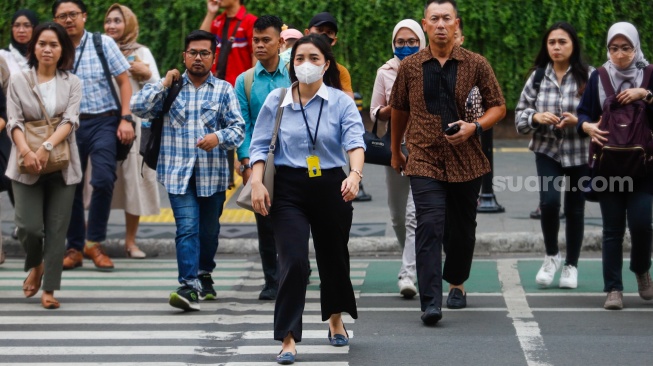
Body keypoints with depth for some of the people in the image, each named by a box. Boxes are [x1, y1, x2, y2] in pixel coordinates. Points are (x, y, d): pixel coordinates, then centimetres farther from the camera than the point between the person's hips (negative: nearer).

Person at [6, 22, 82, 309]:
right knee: (29, 226, -8)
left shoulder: (72, 83, 6)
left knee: (57, 229, 0)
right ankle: (35, 266, 23)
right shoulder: (18, 80, 4)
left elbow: (70, 120, -6)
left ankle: (49, 288, 7)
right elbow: (14, 122, -3)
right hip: (27, 166, -1)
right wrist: (26, 152, -21)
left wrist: (46, 147, -22)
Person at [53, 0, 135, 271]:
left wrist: (126, 118, -7)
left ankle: (93, 242, -1)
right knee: (71, 186, 7)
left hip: (103, 121, -2)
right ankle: (74, 248, 20)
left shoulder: (103, 43, 0)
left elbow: (123, 81, 1)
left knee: (103, 180, -17)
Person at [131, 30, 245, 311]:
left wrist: (220, 137, -19)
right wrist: (163, 85, -8)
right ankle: (189, 287, -21)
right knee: (187, 227, -14)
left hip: (212, 174, 1)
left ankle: (204, 274, 36)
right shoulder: (170, 87, 8)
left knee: (209, 230, 14)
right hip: (178, 172, -1)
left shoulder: (223, 90, 6)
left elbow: (238, 126, 0)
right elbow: (138, 107, -1)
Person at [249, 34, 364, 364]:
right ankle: (288, 339, -8)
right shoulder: (276, 100, 2)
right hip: (289, 189, -1)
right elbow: (260, 144, 4)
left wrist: (355, 174, -35)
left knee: (333, 257, 16)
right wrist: (257, 182, -11)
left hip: (331, 187, 1)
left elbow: (354, 140, -17)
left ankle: (336, 319, 43)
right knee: (293, 261, -13)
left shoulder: (341, 102, -3)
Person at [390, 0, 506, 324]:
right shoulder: (410, 67, 3)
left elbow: (498, 107, 6)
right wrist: (395, 152, 25)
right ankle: (431, 303, -20)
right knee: (429, 227, -15)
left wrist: (475, 127, -13)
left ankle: (456, 282, 39)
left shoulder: (476, 65, 2)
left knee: (463, 228, 13)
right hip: (425, 161, -1)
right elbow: (399, 111, 17)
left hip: (466, 161, 1)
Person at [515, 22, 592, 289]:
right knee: (549, 201, -17)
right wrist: (536, 117, -14)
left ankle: (571, 265, 27)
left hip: (579, 154, -1)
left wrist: (578, 121, -22)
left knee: (575, 210, 8)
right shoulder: (538, 77, 2)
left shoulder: (587, 77, -8)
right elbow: (519, 116, 6)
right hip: (547, 150, 1)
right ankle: (551, 255, 8)